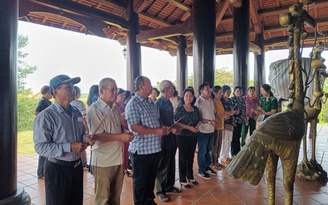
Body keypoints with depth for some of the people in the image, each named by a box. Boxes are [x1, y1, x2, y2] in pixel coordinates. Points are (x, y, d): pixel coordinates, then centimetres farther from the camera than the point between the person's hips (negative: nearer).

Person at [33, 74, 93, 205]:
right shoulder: (45, 116, -17)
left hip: (77, 166, 7)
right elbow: (40, 147, -21)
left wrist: (85, 139, -7)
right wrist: (69, 147, -26)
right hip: (57, 169, -6)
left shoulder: (76, 113, 6)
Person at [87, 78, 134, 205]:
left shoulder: (116, 108, 11)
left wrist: (127, 134, 0)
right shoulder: (95, 109, -13)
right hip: (103, 161, -7)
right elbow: (97, 136, -21)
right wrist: (121, 137, -19)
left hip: (118, 159, 7)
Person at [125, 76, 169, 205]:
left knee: (151, 178, 21)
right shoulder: (133, 104, -14)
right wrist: (156, 131, -20)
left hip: (155, 148, 8)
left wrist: (163, 128, 0)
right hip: (141, 150, -8)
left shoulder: (151, 103, 13)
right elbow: (134, 127, -23)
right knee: (140, 181, 10)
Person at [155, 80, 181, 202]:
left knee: (171, 164, 18)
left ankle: (169, 186, 34)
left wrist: (175, 127, 2)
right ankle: (160, 191, 18)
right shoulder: (158, 104, -16)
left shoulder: (169, 103, 9)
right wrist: (171, 129, -17)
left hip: (172, 137, 8)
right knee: (163, 166, 4)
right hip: (164, 138, -8)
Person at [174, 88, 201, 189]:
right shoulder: (180, 108, -9)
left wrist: (197, 126, -9)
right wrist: (189, 127, -20)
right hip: (183, 136, -5)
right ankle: (183, 180, 16)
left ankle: (190, 177, 31)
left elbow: (199, 120, 13)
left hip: (193, 136, 5)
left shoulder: (195, 108, 7)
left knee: (191, 157, 15)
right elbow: (176, 122, -15)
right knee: (183, 157, 4)